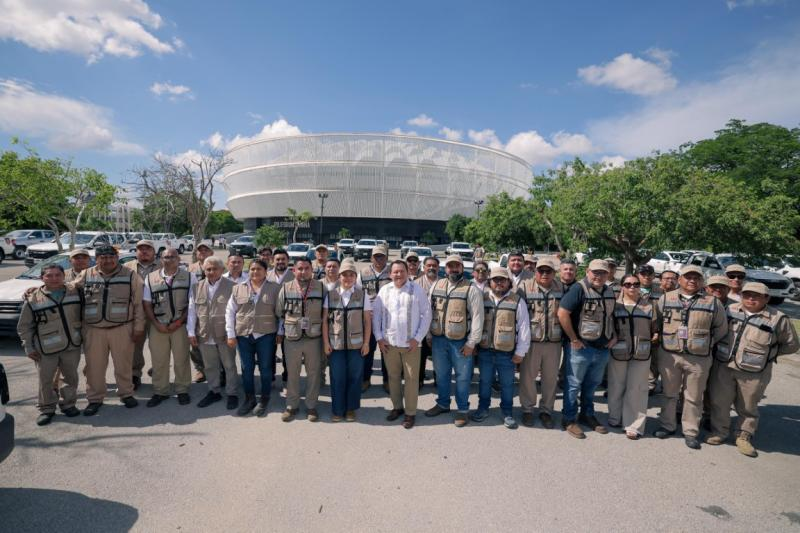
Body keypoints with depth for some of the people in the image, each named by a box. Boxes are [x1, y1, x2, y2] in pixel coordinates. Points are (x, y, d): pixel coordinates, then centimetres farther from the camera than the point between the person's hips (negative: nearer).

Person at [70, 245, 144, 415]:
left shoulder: (130, 276, -1)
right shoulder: (86, 276, 5)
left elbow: (138, 304, -1)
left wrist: (138, 328, -3)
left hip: (122, 328, -2)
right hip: (93, 329, 2)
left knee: (124, 364, 8)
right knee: (94, 366, 9)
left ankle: (126, 394, 25)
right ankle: (95, 399, 24)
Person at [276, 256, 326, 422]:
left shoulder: (321, 288, -2)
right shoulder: (286, 288, -1)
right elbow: (279, 313, 8)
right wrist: (280, 332, 8)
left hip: (314, 338, 0)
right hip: (292, 339, 1)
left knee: (313, 374, 10)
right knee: (292, 374, 12)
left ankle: (311, 406, 26)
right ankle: (291, 406, 29)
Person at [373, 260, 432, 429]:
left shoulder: (417, 290, -4)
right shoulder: (384, 290, 3)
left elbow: (426, 314, -4)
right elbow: (376, 314, 7)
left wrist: (417, 338, -8)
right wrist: (379, 338, 1)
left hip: (410, 344, -2)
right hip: (388, 343, 3)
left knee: (411, 379, 6)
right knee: (393, 377, 15)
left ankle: (410, 413, 20)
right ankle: (397, 407, 33)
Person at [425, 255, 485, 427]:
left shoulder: (471, 289, -8)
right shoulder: (436, 286, 6)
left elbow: (477, 317, -10)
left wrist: (471, 343, -12)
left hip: (461, 341, -4)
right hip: (438, 339, 4)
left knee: (462, 376, 8)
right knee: (441, 374, 18)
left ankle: (462, 409, 25)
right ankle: (443, 403, 37)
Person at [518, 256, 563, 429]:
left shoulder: (561, 288, 6)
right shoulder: (525, 287, -3)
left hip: (554, 342, 3)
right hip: (531, 341, -2)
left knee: (551, 378, 12)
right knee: (528, 376, 7)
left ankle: (546, 410, 29)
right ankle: (527, 409, 25)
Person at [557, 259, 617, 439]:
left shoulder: (609, 292, 8)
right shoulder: (579, 288, -15)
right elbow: (562, 313, -21)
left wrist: (614, 336, 9)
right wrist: (574, 339, -17)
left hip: (603, 348, 7)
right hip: (582, 347, -7)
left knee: (592, 384, 19)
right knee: (574, 384, 5)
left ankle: (587, 415, 35)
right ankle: (569, 419, 17)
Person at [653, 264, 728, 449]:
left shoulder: (713, 303, 1)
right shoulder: (666, 299, 2)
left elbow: (721, 329, 9)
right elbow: (657, 323, 10)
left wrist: (707, 343, 4)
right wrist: (665, 339, 4)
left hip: (699, 358, 0)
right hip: (669, 355, 1)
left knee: (694, 397, 9)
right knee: (669, 393, 13)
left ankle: (690, 431, 24)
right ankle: (667, 425, 27)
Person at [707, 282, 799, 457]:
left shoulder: (778, 319, -6)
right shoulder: (731, 310, 2)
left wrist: (768, 352, 0)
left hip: (754, 373, -2)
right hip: (724, 367, 2)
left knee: (748, 407, 12)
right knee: (719, 401, 10)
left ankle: (744, 437, 30)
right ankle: (719, 432, 26)